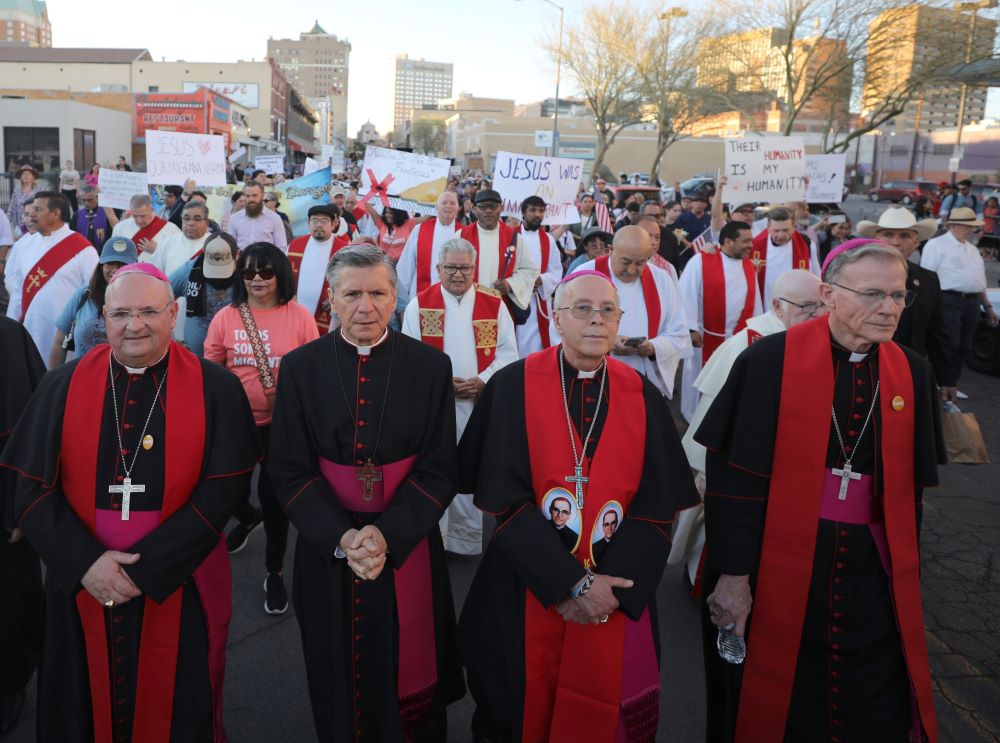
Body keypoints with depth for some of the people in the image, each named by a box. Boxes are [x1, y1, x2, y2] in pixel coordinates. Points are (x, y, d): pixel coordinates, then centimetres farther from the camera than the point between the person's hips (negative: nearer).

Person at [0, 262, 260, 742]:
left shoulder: (215, 389, -8)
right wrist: (85, 562, -16)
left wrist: (145, 569, -16)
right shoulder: (62, 387, -2)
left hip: (179, 586, -2)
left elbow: (222, 490, -12)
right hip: (80, 586, 2)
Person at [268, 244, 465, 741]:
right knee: (341, 681, 18)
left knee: (409, 674, 16)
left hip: (407, 545, 0)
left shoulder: (430, 366, -6)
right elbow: (288, 471, -6)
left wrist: (387, 533, -20)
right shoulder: (300, 367, -5)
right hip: (327, 549, 1)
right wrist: (340, 537, -19)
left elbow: (439, 470, -7)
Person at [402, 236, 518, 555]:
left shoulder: (494, 303, 4)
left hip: (481, 402, 1)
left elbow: (508, 351, 2)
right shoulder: (420, 304, 1)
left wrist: (483, 381, -12)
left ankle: (468, 536, 24)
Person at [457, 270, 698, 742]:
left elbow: (658, 505, -3)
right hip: (527, 589, -2)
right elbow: (504, 496, -13)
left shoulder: (642, 397, 0)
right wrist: (572, 583, -16)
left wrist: (608, 584, -14)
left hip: (616, 595, 2)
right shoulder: (513, 386, -8)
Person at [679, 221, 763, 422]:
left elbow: (755, 302, 12)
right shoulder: (700, 261, -10)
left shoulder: (749, 266, 8)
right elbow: (687, 295, -13)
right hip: (705, 337, -5)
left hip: (739, 339, 5)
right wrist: (691, 328, -17)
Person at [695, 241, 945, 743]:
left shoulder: (912, 374, 1)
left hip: (872, 570, 4)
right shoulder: (770, 361, -14)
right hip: (780, 564, -3)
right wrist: (733, 574, -14)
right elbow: (732, 476, -14)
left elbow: (911, 486, 9)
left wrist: (903, 569, 11)